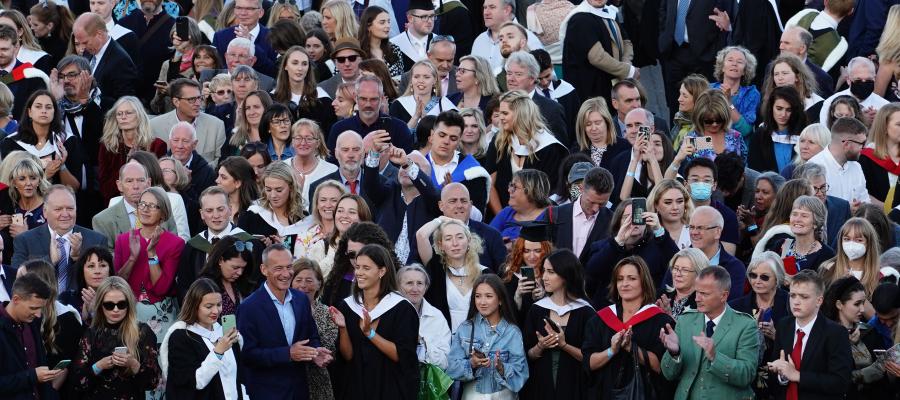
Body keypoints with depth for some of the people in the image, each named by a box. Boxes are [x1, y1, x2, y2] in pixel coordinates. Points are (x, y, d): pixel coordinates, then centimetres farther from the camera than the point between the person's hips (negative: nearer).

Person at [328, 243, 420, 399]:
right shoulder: (347, 306, 0)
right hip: (356, 386, 4)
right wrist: (342, 328, -17)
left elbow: (402, 355, -16)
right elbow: (347, 356, -1)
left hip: (391, 387, -3)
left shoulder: (401, 308, -12)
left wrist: (370, 333, -23)